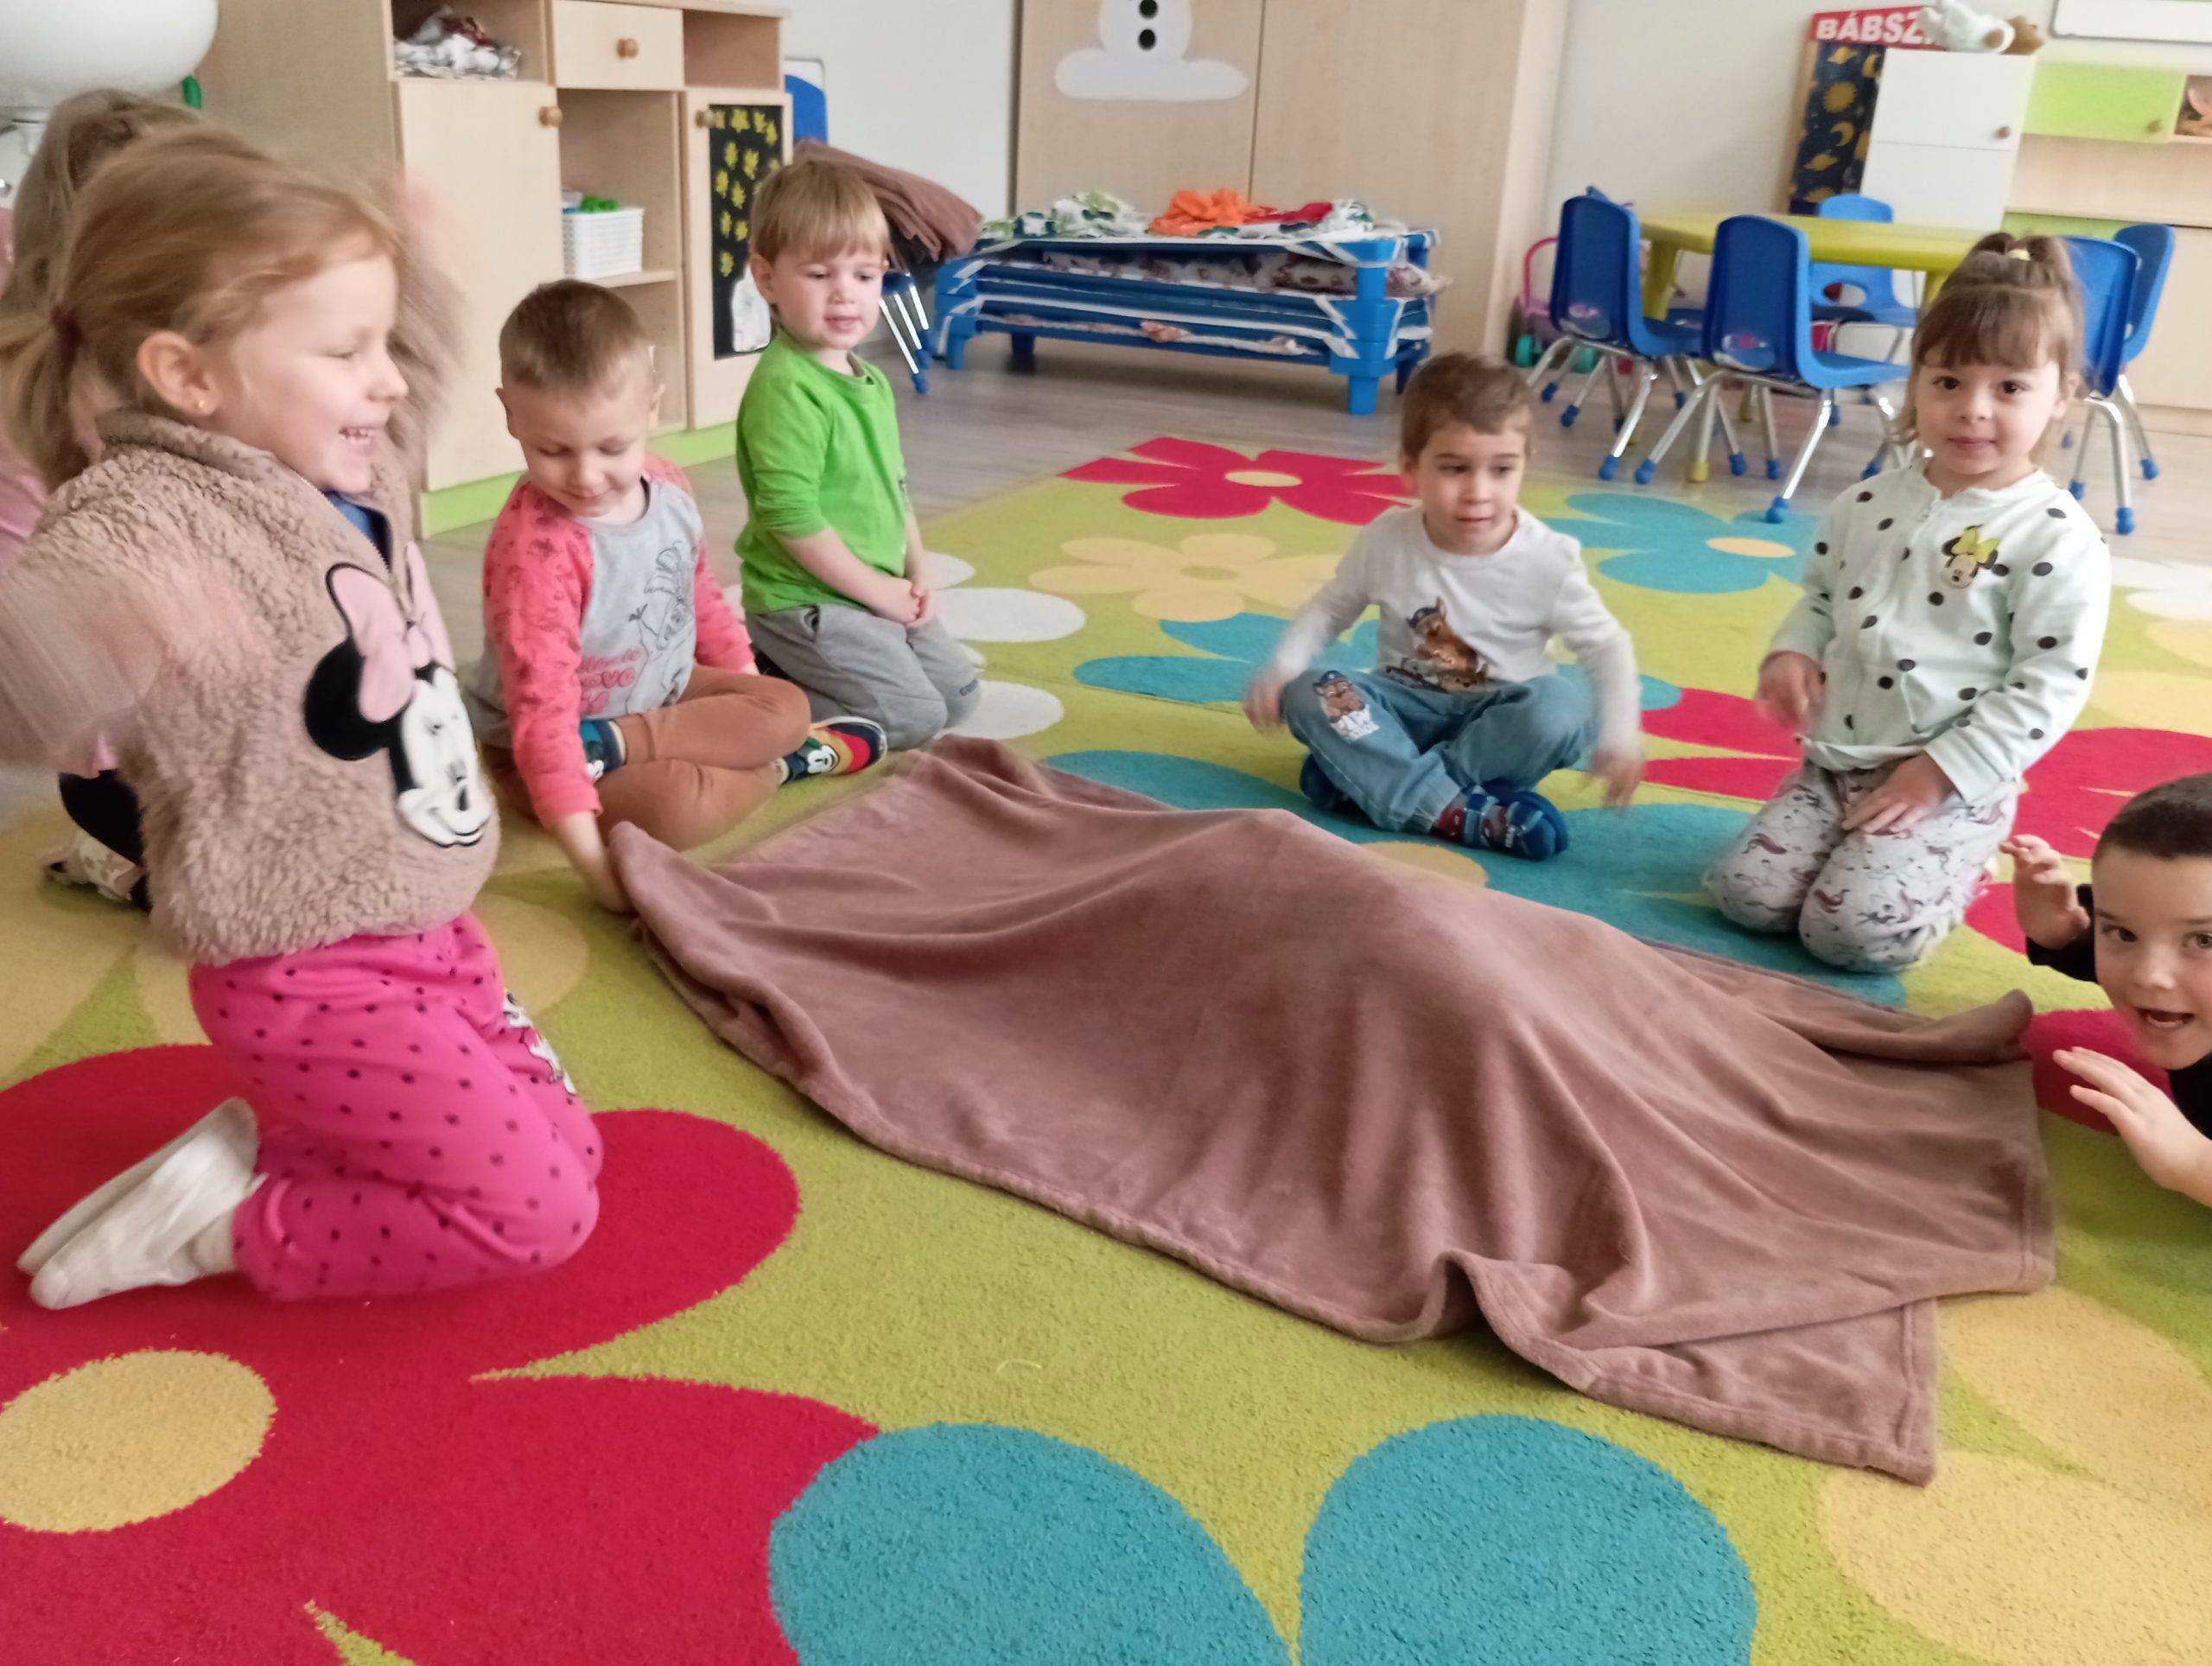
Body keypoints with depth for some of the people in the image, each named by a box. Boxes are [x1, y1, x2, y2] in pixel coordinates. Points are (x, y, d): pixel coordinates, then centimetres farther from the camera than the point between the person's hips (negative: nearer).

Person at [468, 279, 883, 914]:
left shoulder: (669, 489, -8)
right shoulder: (533, 547, -32)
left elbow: (698, 591, 12)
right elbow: (542, 701, -38)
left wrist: (745, 682, 14)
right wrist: (587, 849, -44)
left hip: (665, 692, 8)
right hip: (542, 747, -8)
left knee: (786, 706, -7)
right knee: (677, 803, -33)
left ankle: (611, 745, -16)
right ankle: (783, 767, -4)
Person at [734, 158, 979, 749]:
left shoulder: (871, 380, 9)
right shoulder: (784, 388, -21)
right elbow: (791, 516, -25)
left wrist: (919, 573, 7)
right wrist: (878, 590, -18)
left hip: (882, 595, 9)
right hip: (805, 600, -9)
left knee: (959, 694, 14)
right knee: (914, 718, -14)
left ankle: (791, 665, 18)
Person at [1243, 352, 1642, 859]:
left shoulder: (1548, 560, -16)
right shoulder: (1386, 540, -11)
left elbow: (1606, 646, -8)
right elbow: (1329, 609, 3)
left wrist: (1620, 734, -20)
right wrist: (1281, 668, -12)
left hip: (1495, 716, -1)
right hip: (1406, 705, 2)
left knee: (1562, 707, -34)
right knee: (1309, 694, -25)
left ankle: (1366, 775, -32)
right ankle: (1458, 812, -39)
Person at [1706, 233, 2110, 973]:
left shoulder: (2058, 538, -11)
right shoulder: (1869, 503, 5)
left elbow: (2051, 687, -13)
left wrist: (1940, 772, -17)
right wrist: (1793, 652, -3)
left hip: (1955, 786, -5)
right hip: (1833, 762, 5)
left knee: (1851, 931, -20)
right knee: (1745, 896, -8)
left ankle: (1954, 873, 12)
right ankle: (1863, 849, 18)